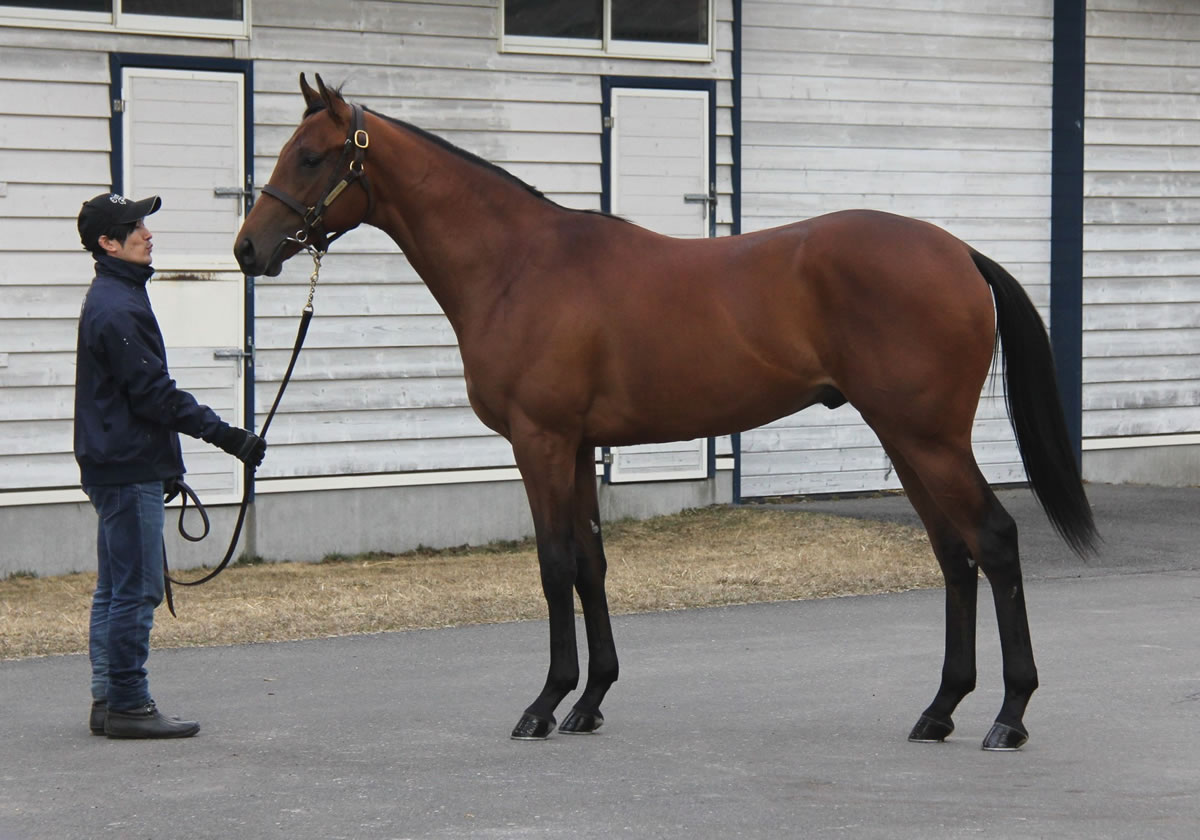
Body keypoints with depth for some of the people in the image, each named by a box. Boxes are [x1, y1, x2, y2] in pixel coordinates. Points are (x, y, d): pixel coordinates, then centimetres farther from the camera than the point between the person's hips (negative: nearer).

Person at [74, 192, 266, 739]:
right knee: (137, 589, -7)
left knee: (115, 589, 13)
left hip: (115, 467, 11)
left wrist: (166, 466, 25)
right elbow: (154, 395, -20)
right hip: (130, 470, -11)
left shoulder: (112, 298, 16)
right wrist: (224, 435, -18)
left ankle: (108, 700, 17)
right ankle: (127, 704, -4)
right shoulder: (117, 309, -18)